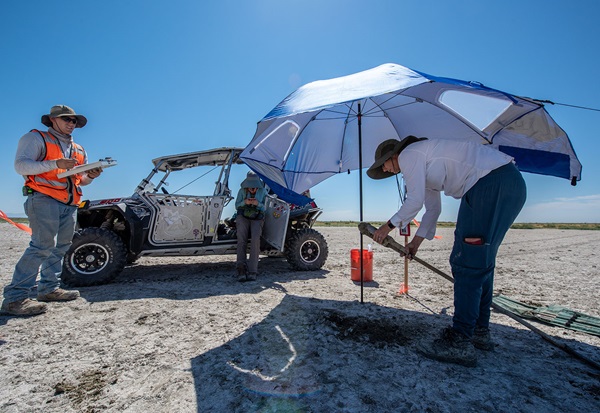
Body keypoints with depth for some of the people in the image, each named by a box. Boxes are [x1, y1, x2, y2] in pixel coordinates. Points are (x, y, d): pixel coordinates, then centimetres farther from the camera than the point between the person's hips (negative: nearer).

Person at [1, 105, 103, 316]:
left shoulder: (78, 149, 24)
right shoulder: (36, 138, 5)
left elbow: (81, 180, 23)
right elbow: (20, 165, -9)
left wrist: (90, 176, 0)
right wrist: (55, 163, -22)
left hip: (70, 204, 7)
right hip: (44, 200, -7)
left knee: (60, 247, 8)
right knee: (43, 245, -16)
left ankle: (49, 288, 18)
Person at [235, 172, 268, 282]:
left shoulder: (263, 191, 7)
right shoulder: (242, 190, 9)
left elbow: (266, 208, 5)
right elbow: (236, 206, 11)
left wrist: (258, 204, -16)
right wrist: (244, 202, -11)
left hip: (257, 219, -1)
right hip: (243, 217, 1)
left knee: (255, 238, -28)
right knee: (241, 239, -24)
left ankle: (252, 271, -30)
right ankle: (241, 269, -28)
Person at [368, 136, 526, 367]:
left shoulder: (409, 154, -3)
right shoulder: (423, 162, 26)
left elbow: (414, 202, -12)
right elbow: (433, 208, 29)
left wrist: (389, 226, 1)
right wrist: (416, 241, 31)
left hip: (493, 183, -11)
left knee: (467, 262, -11)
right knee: (481, 261, 12)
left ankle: (460, 343, -7)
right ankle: (479, 331, 21)